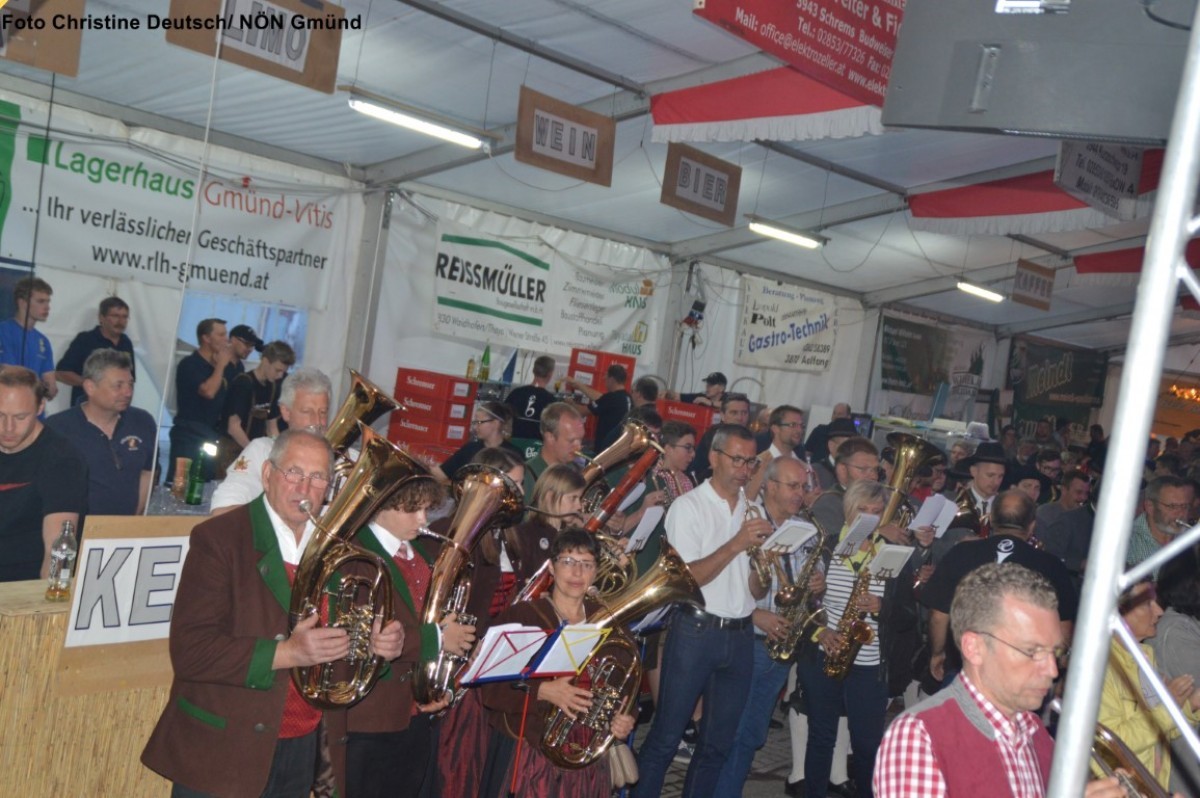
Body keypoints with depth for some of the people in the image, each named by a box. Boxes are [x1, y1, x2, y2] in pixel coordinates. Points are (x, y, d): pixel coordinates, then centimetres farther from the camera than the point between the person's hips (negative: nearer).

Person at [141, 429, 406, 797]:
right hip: (222, 753, -5)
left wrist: (379, 642, -9)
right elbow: (189, 650, -19)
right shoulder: (217, 538, -11)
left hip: (302, 752, 5)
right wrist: (286, 653, -28)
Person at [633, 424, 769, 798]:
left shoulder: (755, 511, 10)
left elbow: (757, 591, 9)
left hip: (740, 637, 5)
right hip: (695, 632, -5)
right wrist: (735, 545, -20)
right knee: (666, 736, 1)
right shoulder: (689, 506, -4)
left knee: (718, 743, 12)